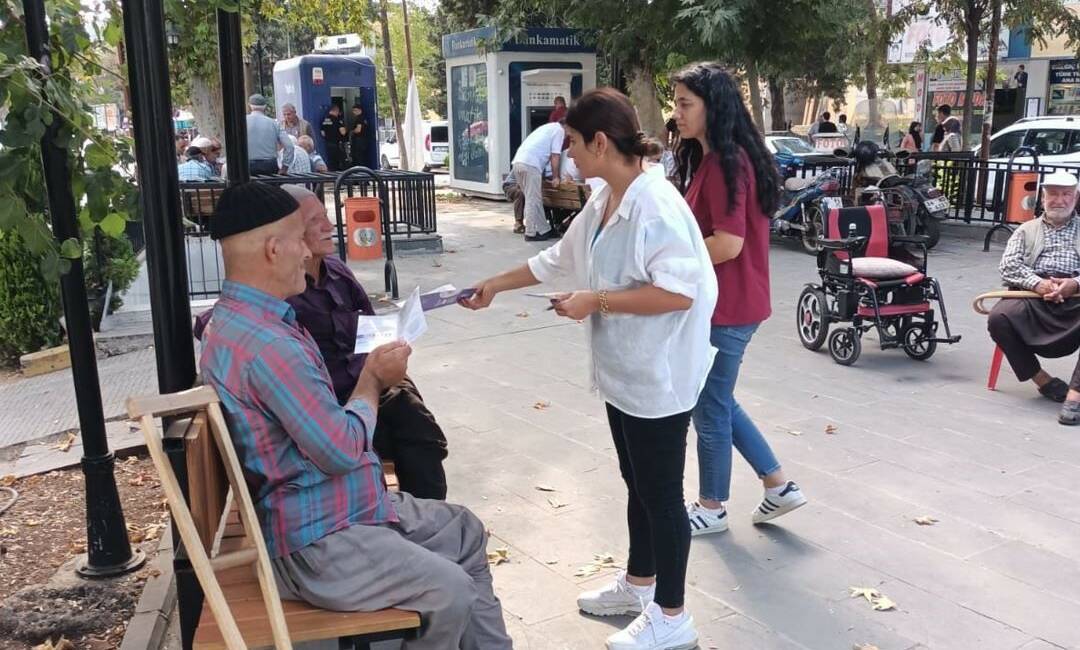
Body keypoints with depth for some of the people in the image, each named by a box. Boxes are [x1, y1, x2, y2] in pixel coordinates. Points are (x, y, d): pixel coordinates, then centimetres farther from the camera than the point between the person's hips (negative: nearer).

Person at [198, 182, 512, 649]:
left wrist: (373, 377, 0)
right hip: (313, 543, -11)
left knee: (465, 530, 15)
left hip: (343, 507, 11)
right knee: (452, 593, -19)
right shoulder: (263, 341, -27)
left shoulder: (244, 319, 9)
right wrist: (373, 379, -8)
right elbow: (342, 450, -24)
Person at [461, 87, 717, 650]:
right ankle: (638, 583, 40)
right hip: (623, 372, 9)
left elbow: (678, 292, -28)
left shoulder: (656, 204, -22)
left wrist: (595, 300, -22)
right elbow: (557, 258, 21)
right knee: (637, 485, 22)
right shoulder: (602, 202, 8)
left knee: (661, 494, 4)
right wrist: (495, 285, 25)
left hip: (658, 377, -9)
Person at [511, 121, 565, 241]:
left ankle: (544, 229, 18)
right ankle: (531, 233, 2)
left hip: (517, 161, 9)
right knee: (533, 200, -2)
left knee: (535, 199, 13)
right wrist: (555, 178, 7)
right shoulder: (559, 130, 4)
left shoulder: (549, 127, 31)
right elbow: (555, 157, -1)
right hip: (530, 164, -9)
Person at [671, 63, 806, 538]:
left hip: (726, 307, -10)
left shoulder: (724, 162, -19)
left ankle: (711, 508, 24)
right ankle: (779, 485, 29)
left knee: (710, 408, 5)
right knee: (718, 401, 20)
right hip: (721, 302, 10)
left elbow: (728, 244, -25)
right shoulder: (710, 159, 12)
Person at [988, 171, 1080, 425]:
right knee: (999, 318, -29)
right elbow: (1009, 266, 7)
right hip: (1032, 296, 1)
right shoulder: (1026, 230, 23)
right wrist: (1038, 283, -12)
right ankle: (1041, 379, -13)